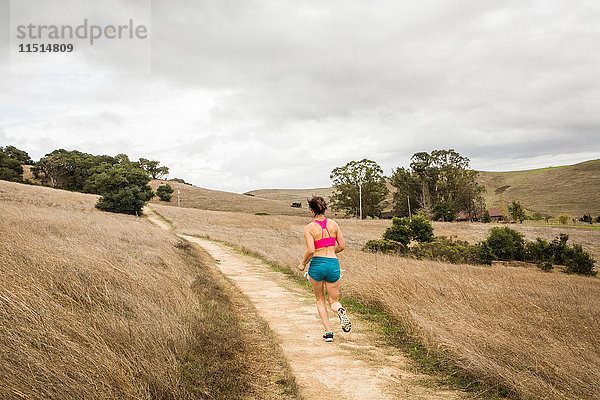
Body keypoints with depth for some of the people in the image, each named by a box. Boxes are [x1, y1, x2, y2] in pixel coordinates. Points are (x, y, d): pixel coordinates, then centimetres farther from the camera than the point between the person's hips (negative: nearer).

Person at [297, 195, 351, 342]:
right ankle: (340, 310, -21)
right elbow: (342, 245, 4)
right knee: (333, 301, 15)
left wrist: (303, 264, 1)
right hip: (333, 264, 2)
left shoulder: (309, 228, -8)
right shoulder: (333, 224, 2)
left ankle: (328, 332, 11)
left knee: (320, 301, 19)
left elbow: (310, 250, -16)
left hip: (316, 264, -2)